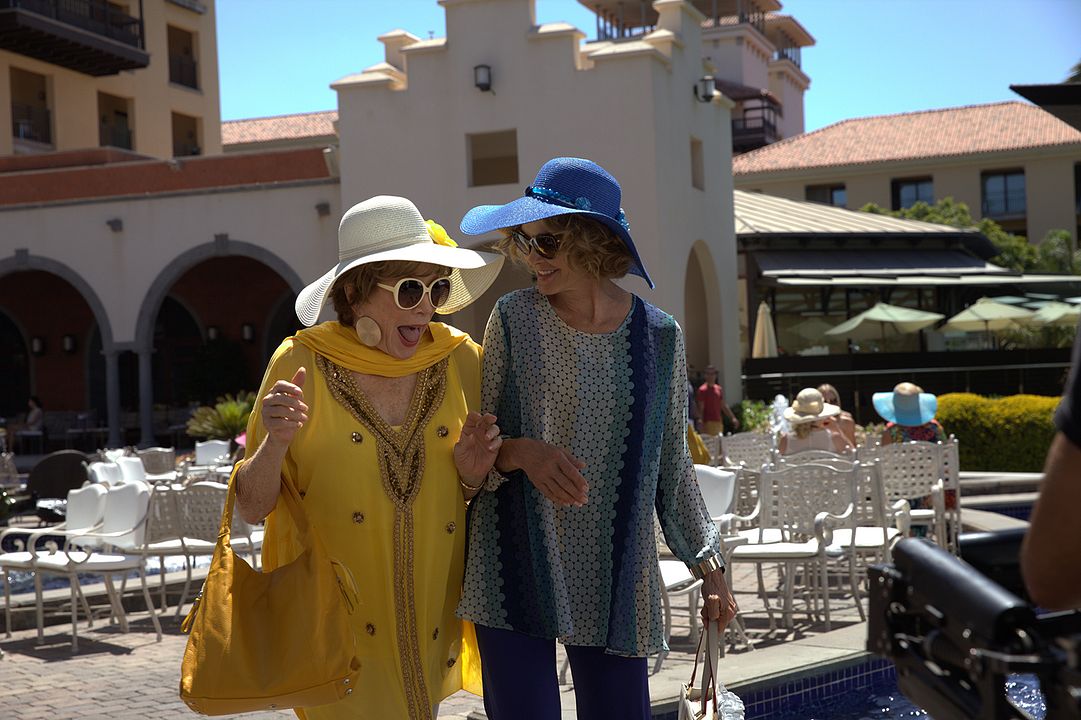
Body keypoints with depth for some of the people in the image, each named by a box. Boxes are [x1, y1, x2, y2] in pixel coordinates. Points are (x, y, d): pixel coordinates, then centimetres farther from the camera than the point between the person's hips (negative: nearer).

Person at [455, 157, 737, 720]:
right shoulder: (513, 318, -1)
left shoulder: (658, 335, 2)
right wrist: (519, 452, -17)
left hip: (615, 578, 1)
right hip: (515, 571, -1)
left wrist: (709, 567, 11)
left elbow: (671, 463, 11)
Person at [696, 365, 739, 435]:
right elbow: (700, 408, -9)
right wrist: (701, 422, -18)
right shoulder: (702, 390, -5)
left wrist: (733, 418, 19)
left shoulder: (719, 389, 15)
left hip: (718, 422, 7)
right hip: (708, 422, -7)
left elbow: (724, 406, 21)